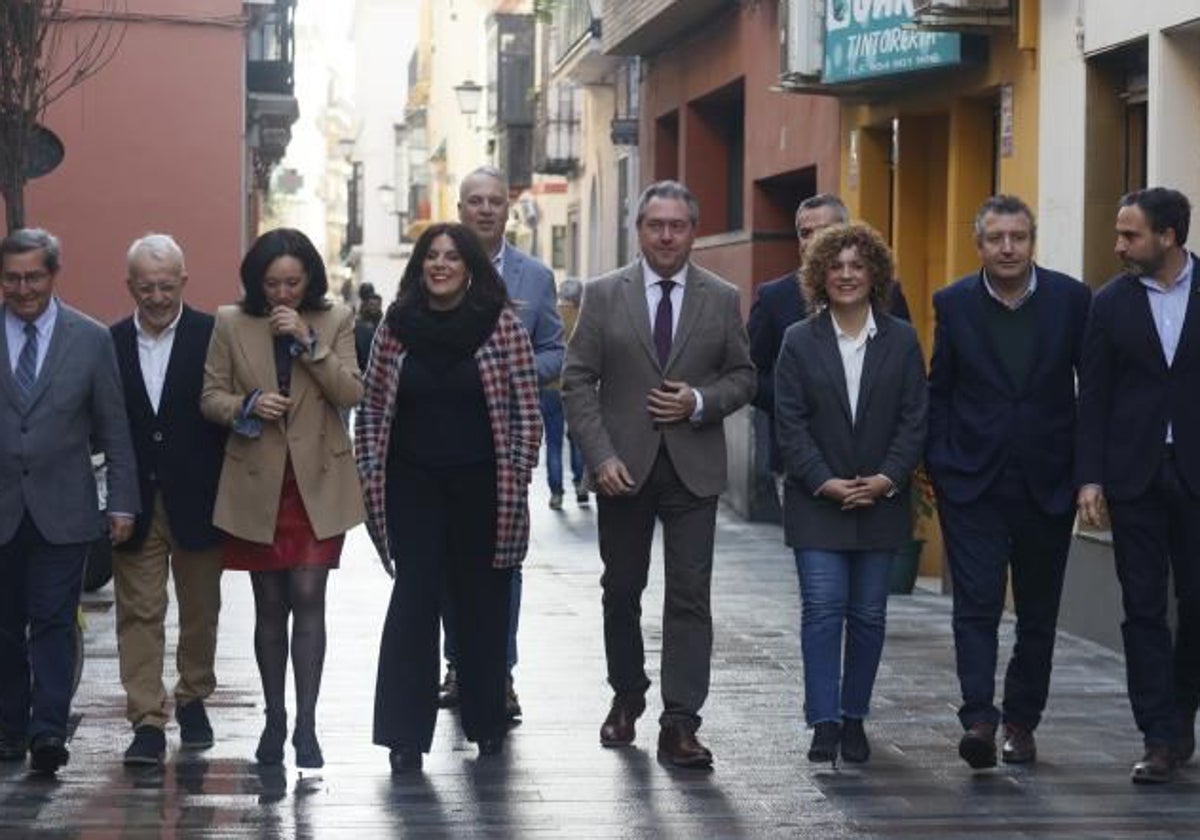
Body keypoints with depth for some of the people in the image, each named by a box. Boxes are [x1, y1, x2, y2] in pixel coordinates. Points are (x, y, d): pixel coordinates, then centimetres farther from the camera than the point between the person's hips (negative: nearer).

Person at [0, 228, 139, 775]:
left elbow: (114, 429, 5)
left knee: (53, 622, -6)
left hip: (61, 509, -1)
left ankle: (48, 732, -9)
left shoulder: (91, 339, 3)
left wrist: (122, 503, 0)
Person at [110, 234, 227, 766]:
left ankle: (193, 698, 31)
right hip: (136, 503, 1)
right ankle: (147, 721, 0)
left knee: (199, 609, 12)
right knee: (138, 611, -1)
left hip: (196, 499, -1)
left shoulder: (212, 336, -3)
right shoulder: (112, 343, 3)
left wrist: (227, 493, -9)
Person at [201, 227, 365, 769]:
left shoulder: (335, 321, 2)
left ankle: (306, 726, -6)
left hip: (317, 481, -1)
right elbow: (210, 397, 5)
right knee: (270, 607, 9)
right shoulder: (231, 325, 2)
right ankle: (275, 720, 19)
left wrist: (308, 341, -15)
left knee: (308, 600, -8)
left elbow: (353, 393, -7)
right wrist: (248, 405, -16)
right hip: (258, 483, 1)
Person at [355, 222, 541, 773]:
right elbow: (373, 407, 8)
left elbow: (525, 411, -2)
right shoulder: (396, 328, 3)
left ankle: (486, 721, 22)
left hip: (481, 486, -1)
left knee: (482, 602, 8)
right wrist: (371, 476, 3)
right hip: (413, 486, 1)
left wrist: (515, 481, -5)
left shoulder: (502, 326, -3)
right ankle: (405, 733, 0)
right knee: (414, 599, -3)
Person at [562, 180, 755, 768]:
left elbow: (743, 376, 9)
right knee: (621, 590, 13)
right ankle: (627, 698, 32)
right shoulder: (604, 295, 2)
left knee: (690, 597, -6)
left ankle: (680, 725, -5)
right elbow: (578, 382, -1)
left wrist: (701, 402, -11)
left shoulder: (722, 300, 5)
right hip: (623, 466, 0)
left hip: (694, 469, 0)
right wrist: (601, 456, -11)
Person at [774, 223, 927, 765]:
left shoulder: (901, 341, 5)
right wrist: (824, 482, -13)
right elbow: (791, 425, -2)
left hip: (881, 499, 1)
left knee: (868, 614, 5)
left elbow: (914, 420, 2)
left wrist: (888, 479, -12)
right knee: (823, 608, -8)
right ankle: (825, 722, -6)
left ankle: (854, 718, 16)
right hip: (817, 501, -1)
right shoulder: (799, 342, 2)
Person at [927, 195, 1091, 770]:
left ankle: (1021, 722, 21)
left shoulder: (1071, 299, -1)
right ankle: (979, 719, -14)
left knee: (1038, 611, 9)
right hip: (973, 482, -1)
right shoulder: (953, 303, 0)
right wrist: (937, 464, 0)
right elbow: (939, 391, 6)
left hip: (1047, 482, 1)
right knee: (977, 604, -10)